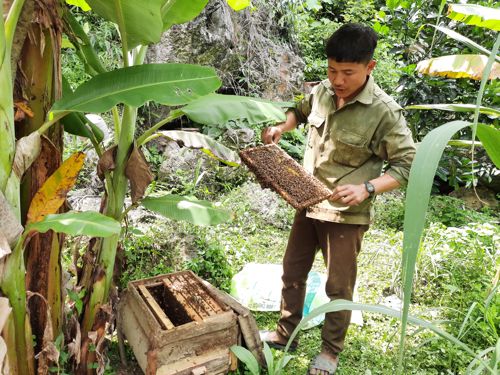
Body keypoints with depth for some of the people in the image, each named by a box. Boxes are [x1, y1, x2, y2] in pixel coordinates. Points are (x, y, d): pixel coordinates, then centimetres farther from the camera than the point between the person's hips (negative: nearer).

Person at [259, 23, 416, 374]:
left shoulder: (384, 111, -19)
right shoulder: (322, 91, -2)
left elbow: (408, 165, -14)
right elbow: (301, 110, 20)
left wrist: (367, 188, -29)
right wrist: (282, 126, 0)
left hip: (346, 213, -6)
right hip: (309, 203, 6)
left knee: (339, 287, 9)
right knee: (292, 272, 17)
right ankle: (286, 333, 39)